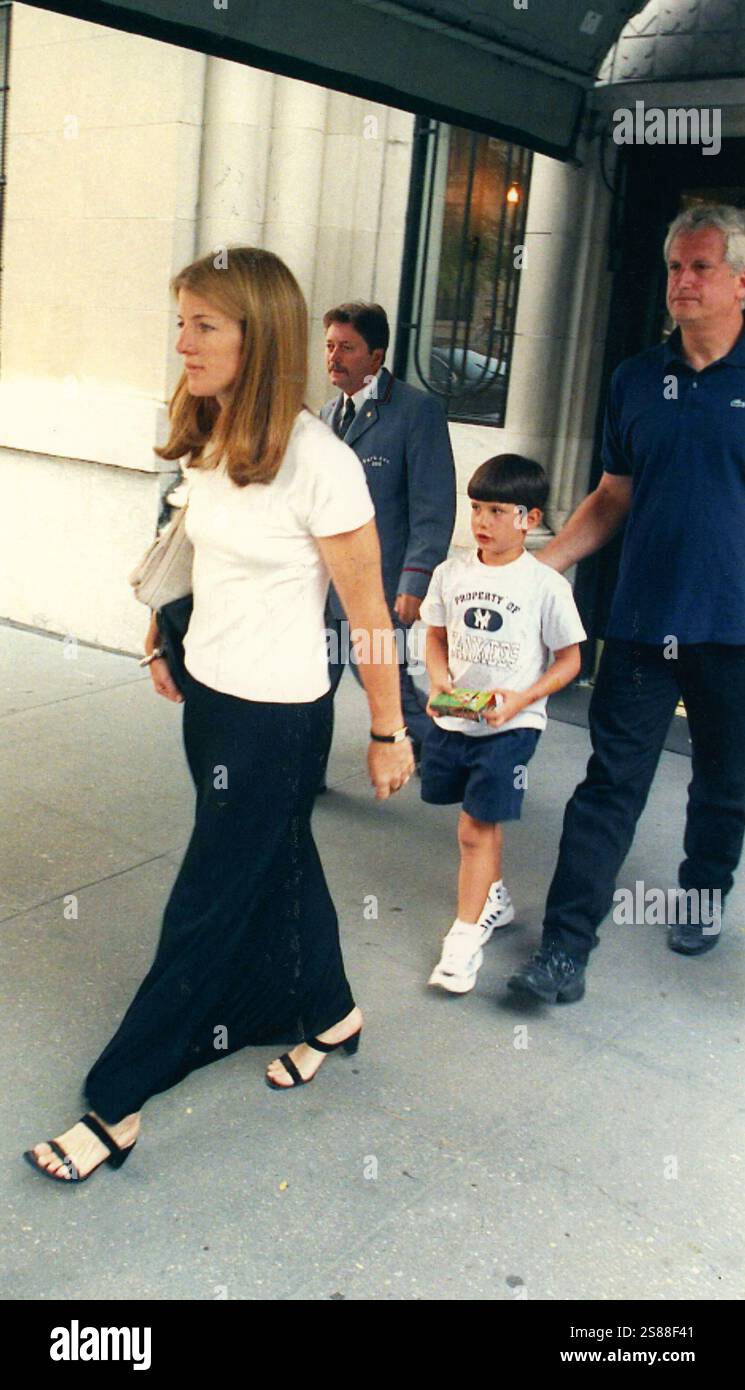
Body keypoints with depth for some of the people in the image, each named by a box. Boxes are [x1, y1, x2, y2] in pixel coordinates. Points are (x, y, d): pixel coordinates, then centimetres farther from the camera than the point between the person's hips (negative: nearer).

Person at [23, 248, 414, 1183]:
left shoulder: (318, 464, -21)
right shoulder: (208, 445, 2)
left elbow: (368, 610, -15)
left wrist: (389, 732, -9)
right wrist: (169, 639, 17)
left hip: (277, 719, -7)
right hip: (210, 696, 8)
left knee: (208, 906, 3)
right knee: (278, 868, 21)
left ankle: (116, 1104, 15)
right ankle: (329, 1015, 44)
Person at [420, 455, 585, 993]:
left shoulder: (545, 585, -11)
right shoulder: (451, 573, 1)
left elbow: (569, 661, -5)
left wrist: (521, 699, -17)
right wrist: (440, 683, -6)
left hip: (510, 725, -5)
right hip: (454, 719, 5)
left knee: (476, 830, -6)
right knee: (482, 821, 19)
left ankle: (466, 937, 6)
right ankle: (495, 898, 43)